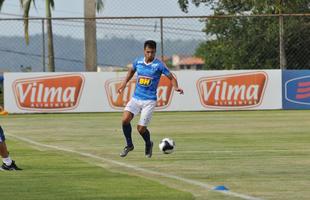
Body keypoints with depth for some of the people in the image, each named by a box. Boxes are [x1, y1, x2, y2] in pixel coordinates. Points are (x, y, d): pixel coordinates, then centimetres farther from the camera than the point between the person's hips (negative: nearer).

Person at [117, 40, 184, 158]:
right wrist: (124, 83, 17)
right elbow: (131, 70, 26)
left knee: (141, 128, -8)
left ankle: (148, 144, 26)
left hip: (149, 101, -4)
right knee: (125, 119, -17)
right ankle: (129, 145, 5)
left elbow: (171, 78, -4)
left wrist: (176, 87, -24)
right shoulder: (138, 62, 4)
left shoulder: (159, 65, -9)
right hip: (136, 98, 4)